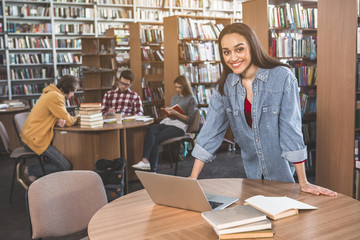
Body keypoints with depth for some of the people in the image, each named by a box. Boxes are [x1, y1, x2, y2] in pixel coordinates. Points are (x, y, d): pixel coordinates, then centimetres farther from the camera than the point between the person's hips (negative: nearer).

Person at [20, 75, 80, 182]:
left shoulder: (51, 93, 13)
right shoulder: (55, 97, -19)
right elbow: (68, 120, -15)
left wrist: (59, 121, -7)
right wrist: (77, 119, 7)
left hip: (29, 136, 10)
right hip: (35, 139, -10)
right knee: (66, 167, -9)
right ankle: (32, 170, -1)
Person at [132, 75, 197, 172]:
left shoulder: (191, 99, 4)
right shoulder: (174, 97, 26)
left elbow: (189, 119, -3)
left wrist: (176, 113, -14)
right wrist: (168, 111, 6)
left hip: (179, 125, -6)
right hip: (167, 121, 6)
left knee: (156, 138, -29)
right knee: (151, 130, -29)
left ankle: (152, 169, -26)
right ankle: (145, 160, -43)